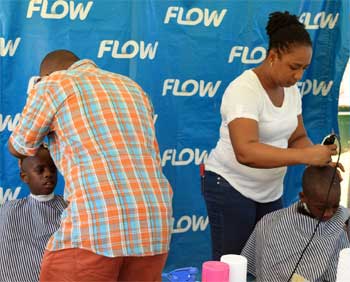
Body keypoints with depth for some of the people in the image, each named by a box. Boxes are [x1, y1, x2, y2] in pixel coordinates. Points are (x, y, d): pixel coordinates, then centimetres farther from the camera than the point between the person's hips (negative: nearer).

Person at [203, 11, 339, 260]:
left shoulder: (291, 89, 2)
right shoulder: (244, 90, -24)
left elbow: (297, 137, 7)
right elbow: (245, 152, -36)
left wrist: (320, 157, -14)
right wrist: (306, 156, -39)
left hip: (271, 190, 7)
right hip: (231, 187, -7)